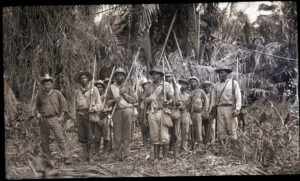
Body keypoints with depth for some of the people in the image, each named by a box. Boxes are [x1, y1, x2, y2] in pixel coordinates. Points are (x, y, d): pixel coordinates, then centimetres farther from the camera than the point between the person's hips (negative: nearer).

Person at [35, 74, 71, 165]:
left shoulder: (57, 93, 1)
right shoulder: (40, 94, 7)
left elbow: (64, 104, 4)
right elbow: (37, 105, 23)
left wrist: (61, 116, -3)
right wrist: (38, 113, 5)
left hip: (54, 119, -3)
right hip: (43, 120, 3)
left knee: (60, 138, -11)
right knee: (44, 140, 7)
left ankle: (66, 157, -8)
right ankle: (47, 157, 20)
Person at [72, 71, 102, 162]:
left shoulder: (94, 89, 4)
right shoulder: (77, 91, 13)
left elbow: (99, 103, 4)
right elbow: (75, 105, 15)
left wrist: (94, 108, -16)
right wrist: (75, 117, 10)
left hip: (90, 115, -3)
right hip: (80, 114, 3)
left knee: (90, 137, -7)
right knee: (82, 137, 4)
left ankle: (91, 156, 2)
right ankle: (85, 155, 14)